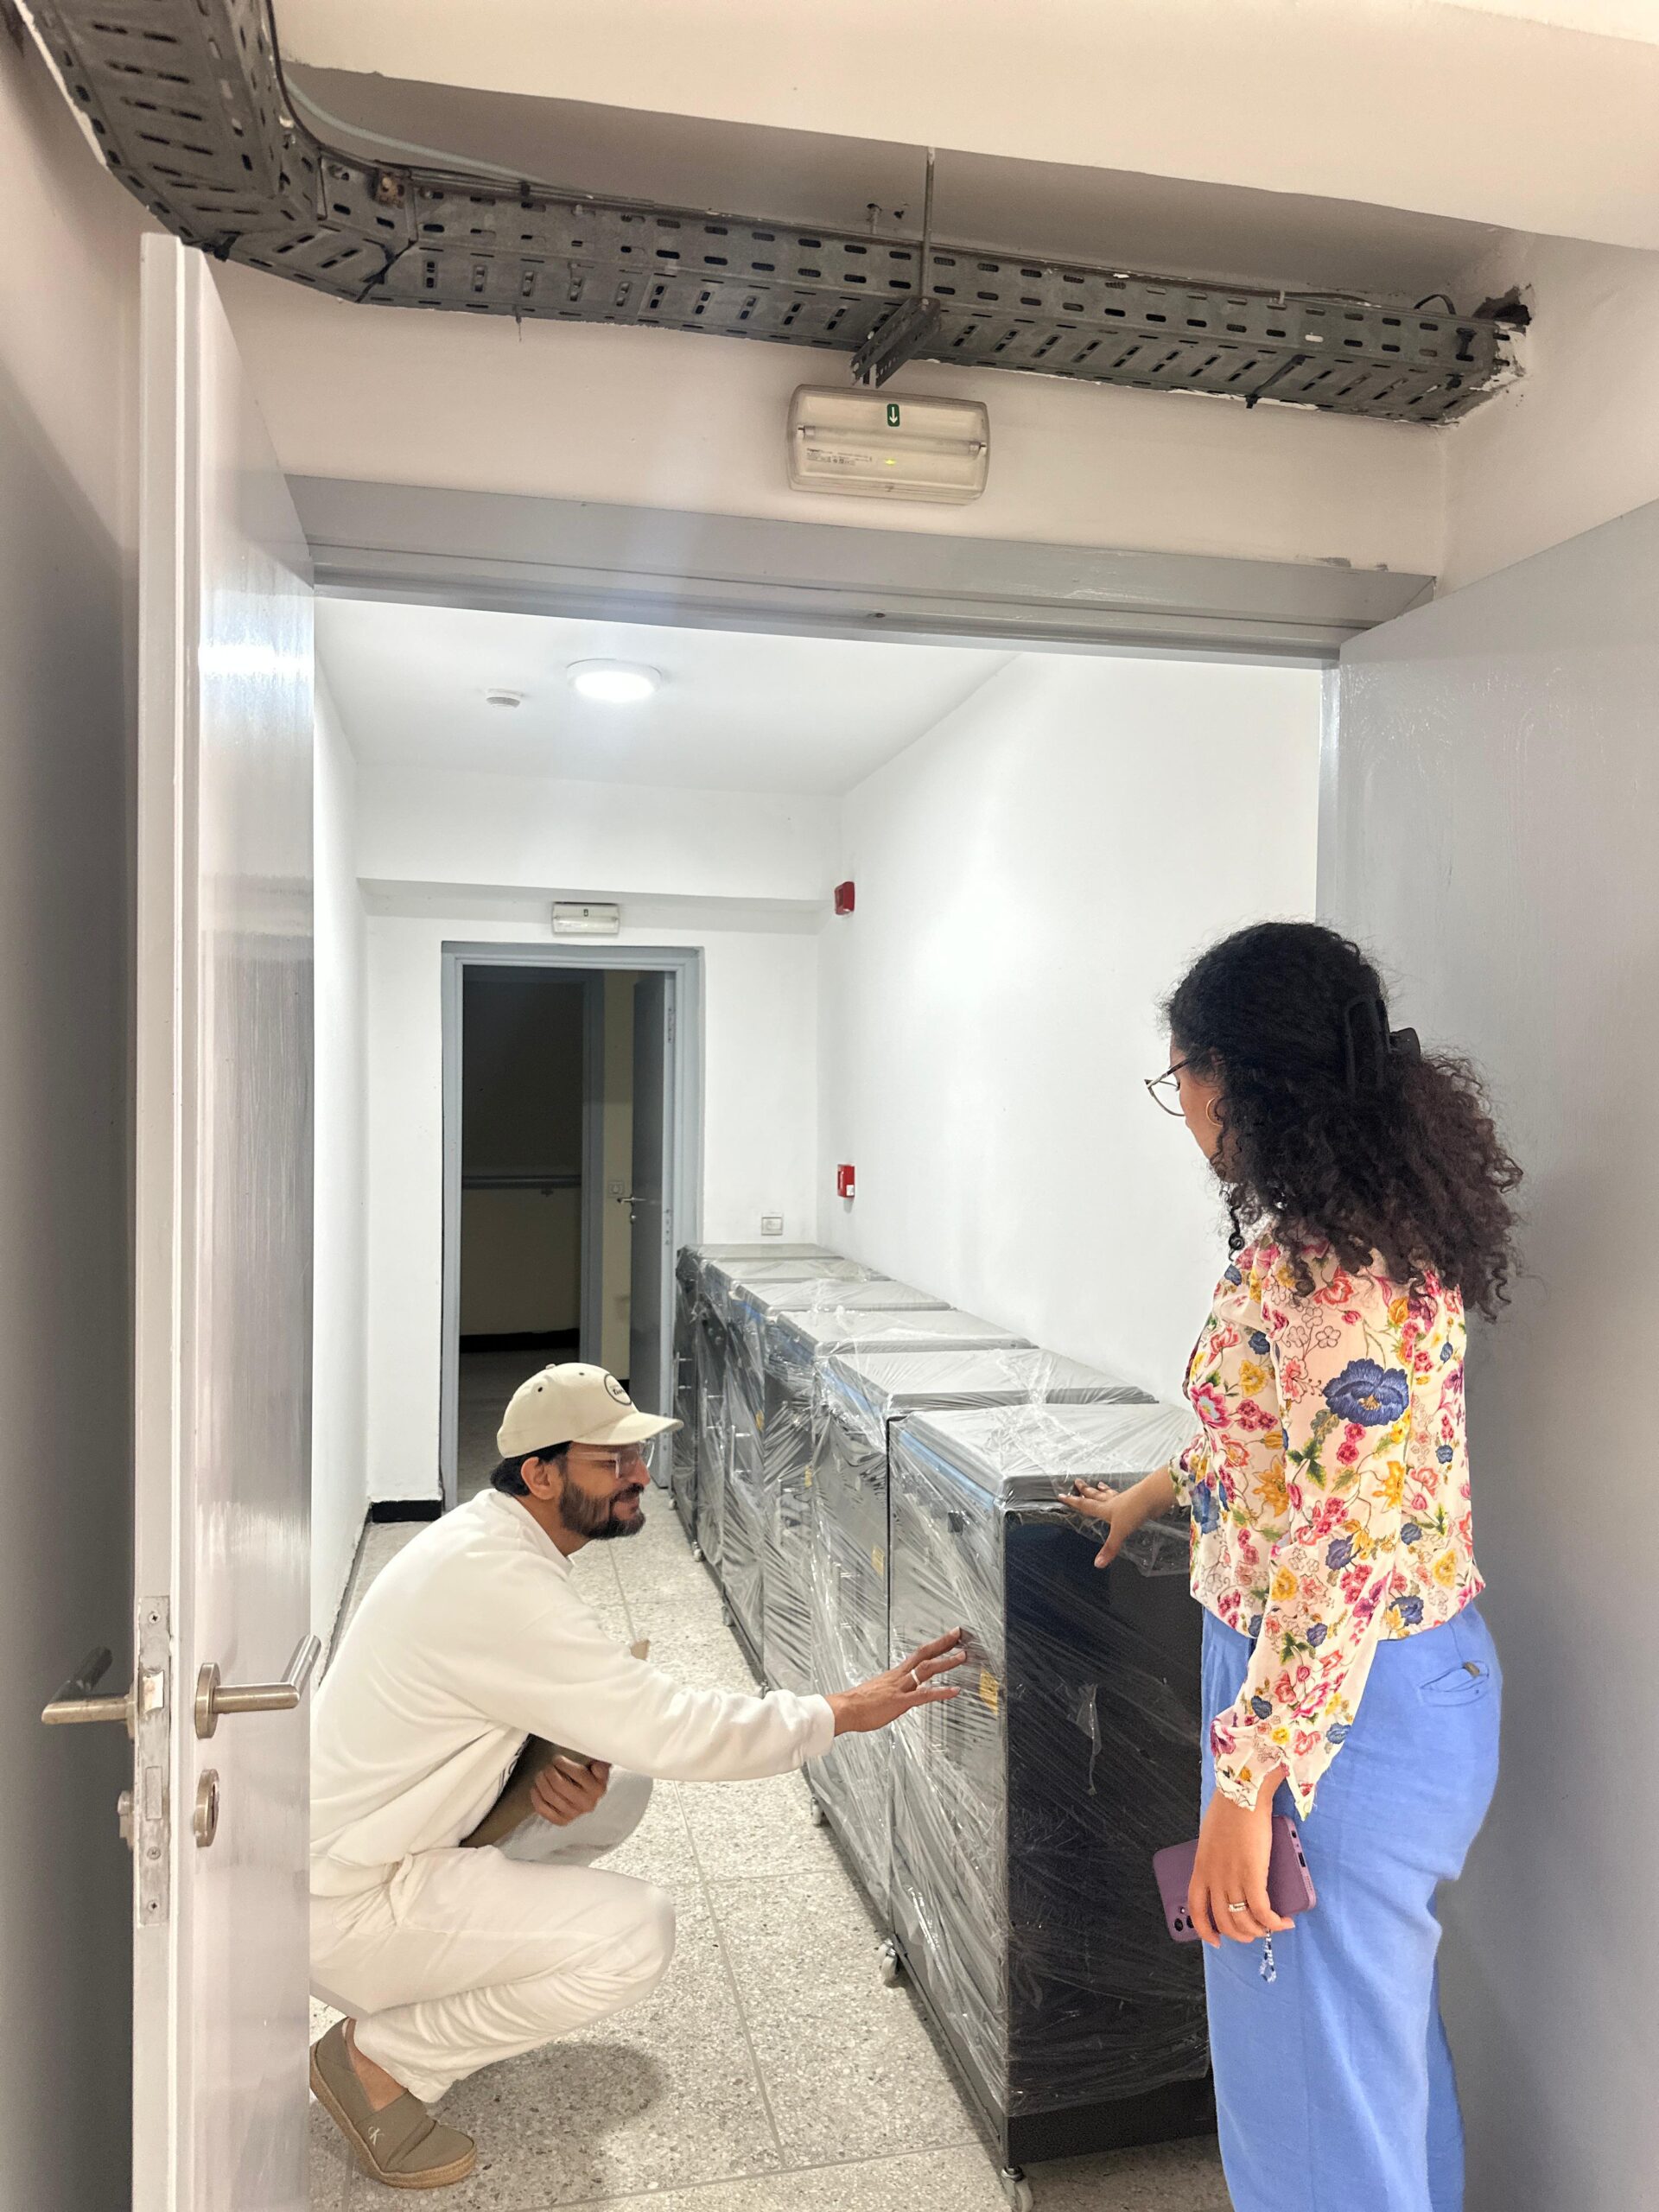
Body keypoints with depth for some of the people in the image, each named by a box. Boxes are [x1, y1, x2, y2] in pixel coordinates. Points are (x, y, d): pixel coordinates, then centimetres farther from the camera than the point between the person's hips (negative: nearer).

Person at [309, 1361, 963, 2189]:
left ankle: (442, 1988, 13)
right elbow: (671, 1729, -29)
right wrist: (844, 1712, -19)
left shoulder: (489, 1537, 2)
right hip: (345, 1906, -9)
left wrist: (560, 1762, -10)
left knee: (620, 1782, 6)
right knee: (637, 1934, -19)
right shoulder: (497, 1583, -29)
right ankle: (376, 2061, -3)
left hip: (362, 1838, 9)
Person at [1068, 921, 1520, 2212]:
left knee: (1315, 2071, 11)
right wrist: (1157, 1493, 33)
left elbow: (1343, 1551, -28)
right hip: (1422, 1676, 10)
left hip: (1332, 1703, -10)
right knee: (1376, 2028, 28)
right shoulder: (1382, 1222, 6)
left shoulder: (1320, 1265, -26)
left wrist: (1244, 1787, -22)